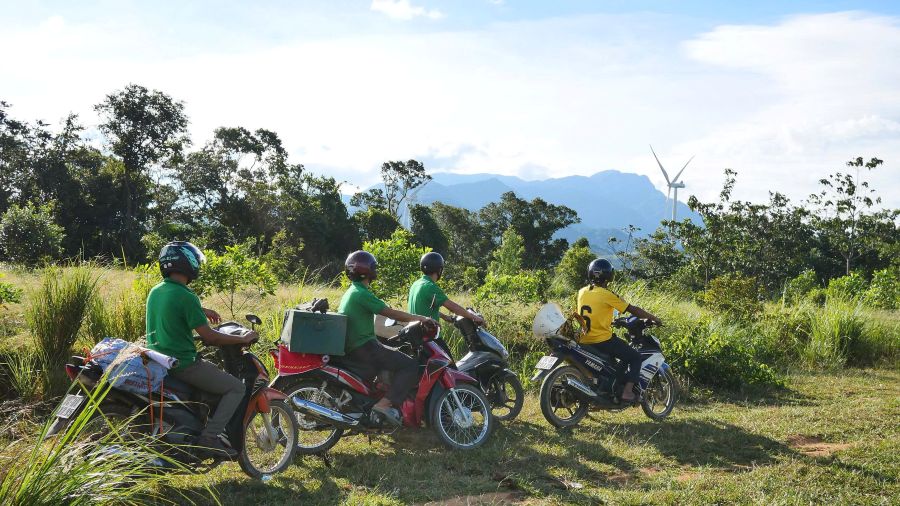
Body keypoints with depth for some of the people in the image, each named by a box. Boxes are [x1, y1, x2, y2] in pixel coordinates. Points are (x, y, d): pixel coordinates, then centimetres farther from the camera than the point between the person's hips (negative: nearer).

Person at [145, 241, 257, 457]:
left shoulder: (155, 291, 7)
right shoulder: (186, 297, -19)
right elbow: (208, 337, -19)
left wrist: (202, 311, 30)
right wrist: (243, 339, -8)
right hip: (182, 364, -9)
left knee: (211, 368, 33)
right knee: (236, 388, -4)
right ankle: (209, 437, -12)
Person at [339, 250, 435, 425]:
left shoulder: (350, 292, 17)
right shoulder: (363, 294, -14)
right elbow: (391, 313, -16)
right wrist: (421, 318, -9)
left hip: (351, 347, 10)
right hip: (364, 347, -10)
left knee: (398, 356, 25)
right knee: (410, 365, -13)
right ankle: (385, 403, -22)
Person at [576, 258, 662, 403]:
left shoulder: (582, 292, 5)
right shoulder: (607, 295, -13)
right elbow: (633, 310, -7)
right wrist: (653, 318, 5)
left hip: (585, 341, 7)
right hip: (603, 340, -7)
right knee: (636, 358, 6)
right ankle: (627, 391, -6)